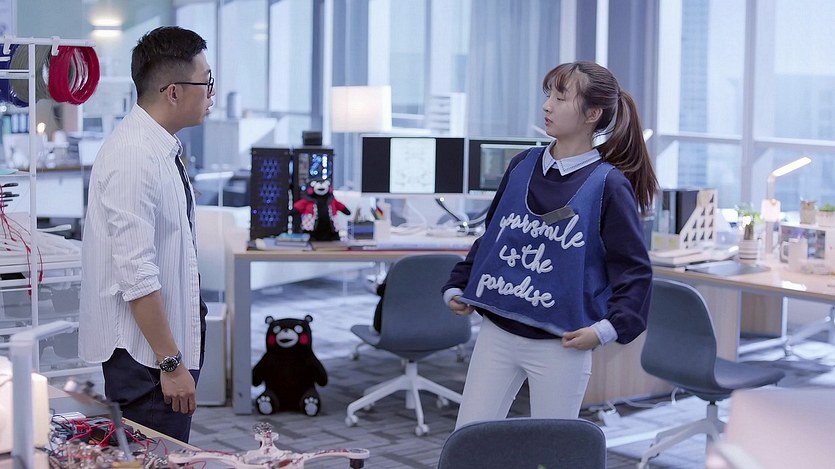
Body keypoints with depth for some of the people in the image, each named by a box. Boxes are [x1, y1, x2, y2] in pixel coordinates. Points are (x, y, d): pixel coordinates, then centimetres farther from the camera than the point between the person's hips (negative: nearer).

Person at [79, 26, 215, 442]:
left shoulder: (163, 149, 8)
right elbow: (136, 276, -24)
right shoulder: (133, 158, -21)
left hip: (172, 342, 9)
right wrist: (171, 364, -21)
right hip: (144, 357, -9)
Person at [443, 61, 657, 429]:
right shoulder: (522, 166, 7)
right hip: (496, 332, 5)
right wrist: (457, 287, 12)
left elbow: (634, 270, -7)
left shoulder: (608, 184, -9)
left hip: (561, 344, -5)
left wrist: (609, 327, -18)